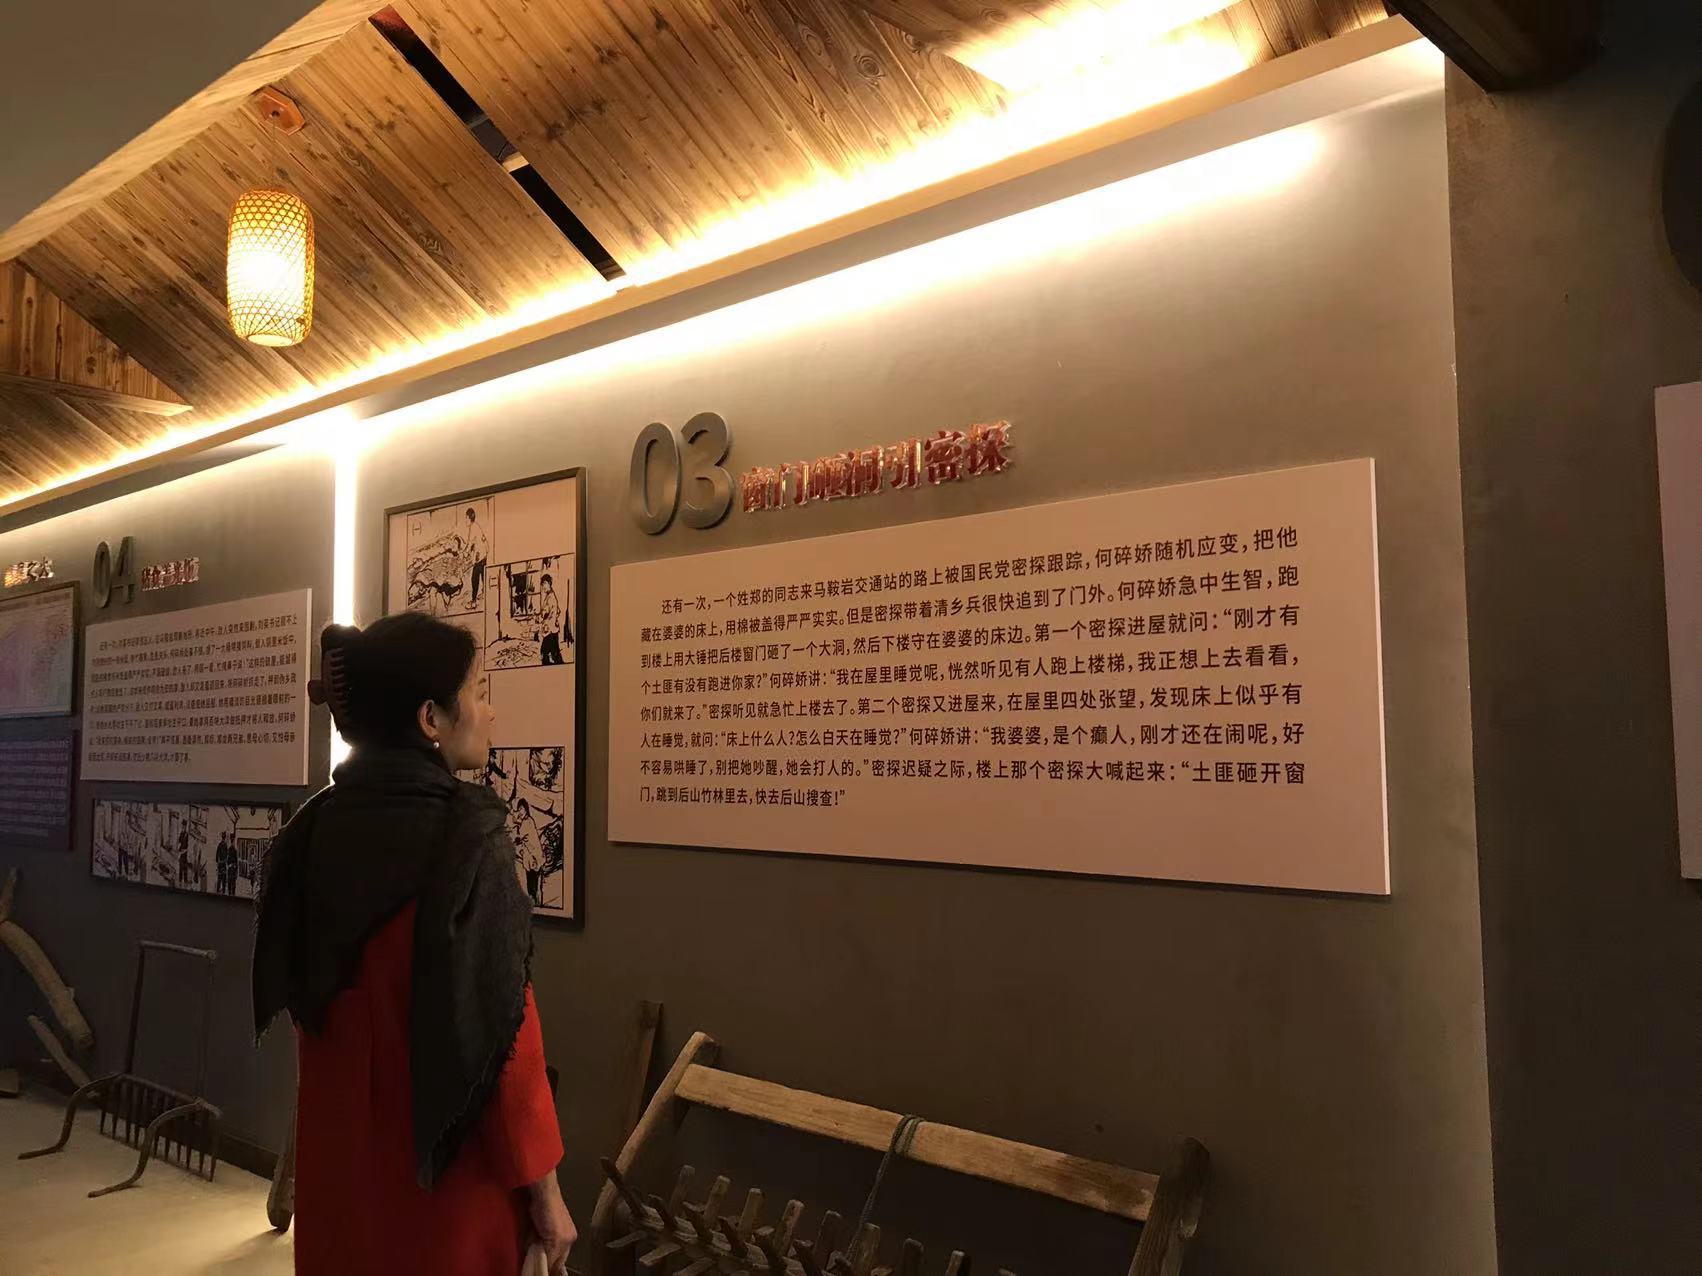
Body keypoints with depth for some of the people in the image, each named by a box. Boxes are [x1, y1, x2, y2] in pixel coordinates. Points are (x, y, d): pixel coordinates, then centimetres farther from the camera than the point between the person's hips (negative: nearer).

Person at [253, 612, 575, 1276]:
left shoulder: (315, 829, -2)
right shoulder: (468, 841, -23)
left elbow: (294, 992, 9)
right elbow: (501, 1030, -20)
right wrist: (542, 1185, -10)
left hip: (336, 1156, 6)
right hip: (444, 1167, -6)